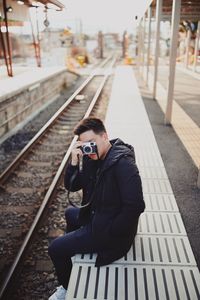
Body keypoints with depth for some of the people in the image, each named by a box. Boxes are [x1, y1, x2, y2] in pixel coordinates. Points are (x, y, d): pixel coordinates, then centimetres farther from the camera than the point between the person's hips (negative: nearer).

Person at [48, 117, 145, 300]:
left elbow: (135, 206, -33)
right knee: (70, 213, 31)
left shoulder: (123, 163, -29)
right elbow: (71, 186, 1)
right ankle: (71, 254, 54)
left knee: (56, 249, -6)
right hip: (96, 215, 9)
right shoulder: (92, 157, -3)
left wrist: (109, 232, -23)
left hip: (109, 230, -9)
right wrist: (74, 162, -17)